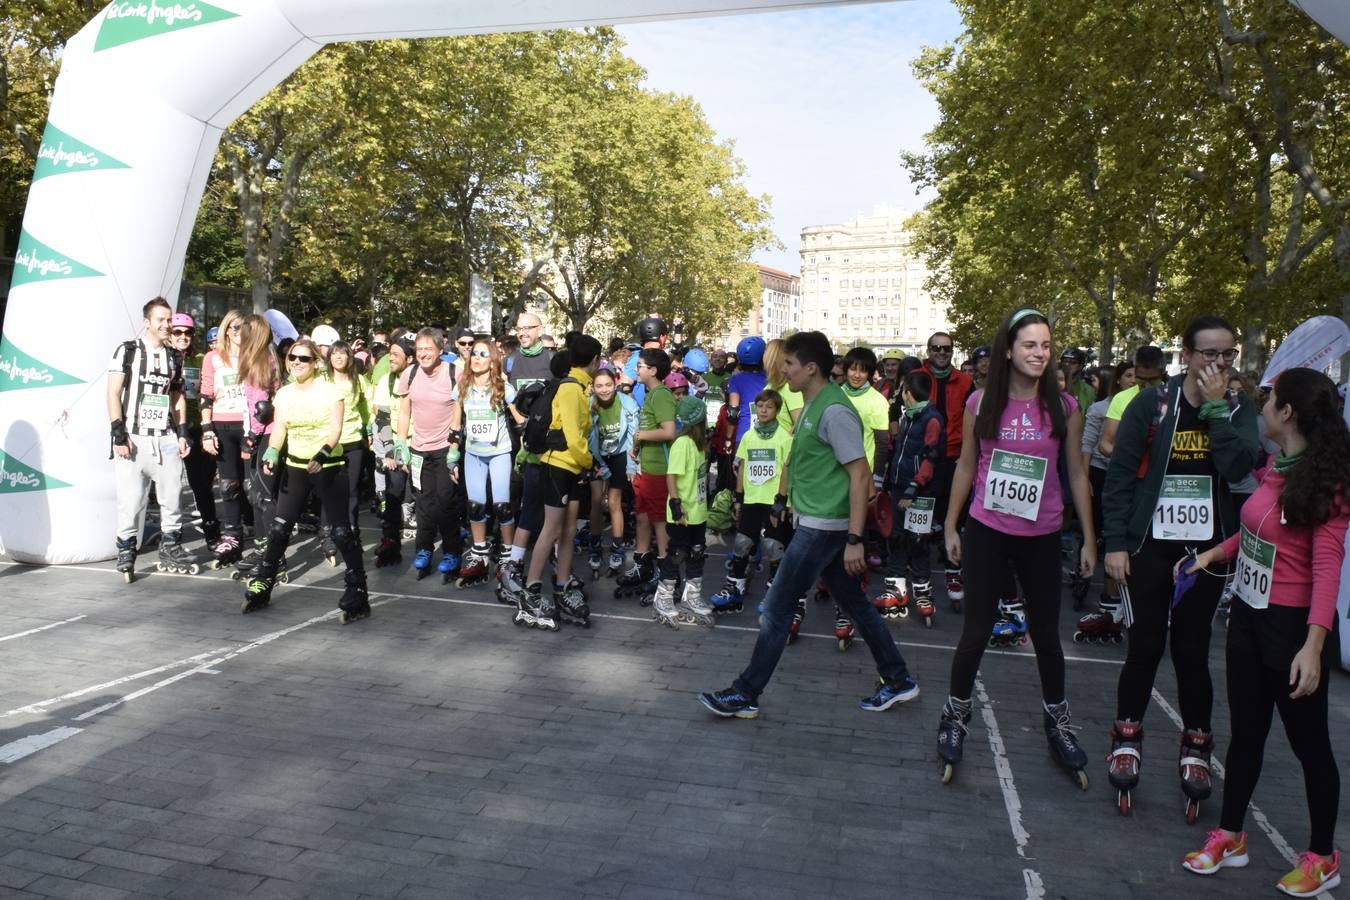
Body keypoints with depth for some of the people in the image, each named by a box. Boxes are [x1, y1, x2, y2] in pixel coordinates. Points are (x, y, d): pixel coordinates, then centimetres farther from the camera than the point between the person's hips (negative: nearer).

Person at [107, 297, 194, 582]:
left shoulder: (174, 357, 14)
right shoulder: (127, 351, 0)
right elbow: (113, 394, -5)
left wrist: (182, 433, 9)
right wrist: (118, 433, -13)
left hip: (166, 438, 4)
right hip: (133, 438, -4)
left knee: (172, 497, 5)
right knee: (131, 499, -4)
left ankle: (171, 549, 18)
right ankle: (126, 553, 9)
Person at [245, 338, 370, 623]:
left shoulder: (330, 391, -6)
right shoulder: (283, 394, 8)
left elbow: (336, 428, -15)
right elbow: (278, 429, 0)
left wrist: (322, 453, -32)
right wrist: (271, 454, -20)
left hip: (329, 468, -4)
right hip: (295, 467, 5)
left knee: (341, 531, -7)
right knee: (279, 527, 5)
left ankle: (358, 595, 0)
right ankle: (261, 587, 22)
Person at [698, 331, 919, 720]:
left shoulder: (834, 410, -18)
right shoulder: (812, 407, 11)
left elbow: (860, 475, -21)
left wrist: (855, 539, -23)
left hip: (823, 526, -10)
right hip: (818, 524, 10)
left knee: (775, 609, -3)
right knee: (854, 603, 16)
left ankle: (745, 695, 8)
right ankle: (898, 680, 27)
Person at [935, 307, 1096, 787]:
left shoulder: (1064, 407, -2)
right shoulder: (981, 403, -4)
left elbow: (1077, 474, 3)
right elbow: (966, 468, 5)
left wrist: (1089, 539, 4)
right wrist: (950, 526, 6)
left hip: (1041, 537, 1)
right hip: (986, 533, -1)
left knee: (1046, 634, 13)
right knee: (976, 632, 5)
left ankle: (1057, 722, 33)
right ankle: (955, 718, 24)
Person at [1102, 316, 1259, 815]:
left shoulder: (1239, 409, 3)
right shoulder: (1151, 403, -3)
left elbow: (1237, 467, -15)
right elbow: (1120, 473, -4)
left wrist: (1216, 406, -16)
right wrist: (1115, 542, -8)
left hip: (1206, 548, 2)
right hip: (1150, 545, -1)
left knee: (1192, 649, 7)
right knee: (1146, 645, 3)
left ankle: (1196, 746, 24)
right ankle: (1126, 738, 21)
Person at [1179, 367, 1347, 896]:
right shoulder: (1274, 466, 5)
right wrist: (1214, 553, 9)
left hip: (1292, 626, -7)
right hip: (1248, 615, 7)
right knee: (1245, 733, 17)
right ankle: (1230, 837, 31)